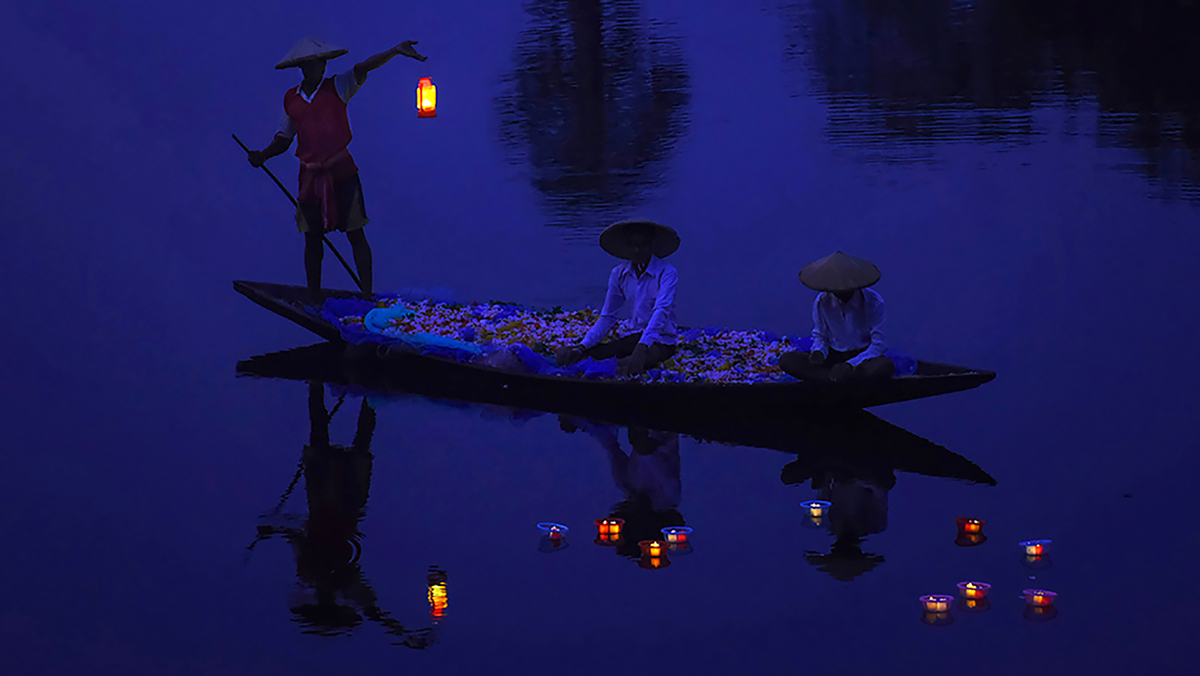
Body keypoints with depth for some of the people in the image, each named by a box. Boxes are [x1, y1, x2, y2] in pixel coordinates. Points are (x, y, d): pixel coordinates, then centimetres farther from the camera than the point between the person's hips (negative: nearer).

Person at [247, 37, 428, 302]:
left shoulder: (338, 87, -2)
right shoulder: (290, 99, 8)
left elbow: (363, 68, -19)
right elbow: (284, 138, 19)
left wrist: (395, 51, -33)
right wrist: (263, 155, 2)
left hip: (342, 170, -3)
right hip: (310, 176, 3)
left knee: (355, 234, -3)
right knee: (312, 238, 8)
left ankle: (367, 295, 1)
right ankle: (314, 299, 18)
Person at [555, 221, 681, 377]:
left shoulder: (667, 273, -15)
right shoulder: (619, 274, 3)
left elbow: (661, 311, -28)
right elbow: (607, 317, 7)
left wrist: (640, 350, -43)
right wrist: (581, 348, -8)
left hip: (662, 341, -5)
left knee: (628, 366, -38)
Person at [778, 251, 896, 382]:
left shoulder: (873, 302, -13)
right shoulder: (822, 302, -4)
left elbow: (877, 345, -15)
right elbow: (819, 336, 7)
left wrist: (849, 365, -30)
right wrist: (818, 352, -19)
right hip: (834, 355, 3)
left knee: (885, 366, -40)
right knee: (787, 360, -22)